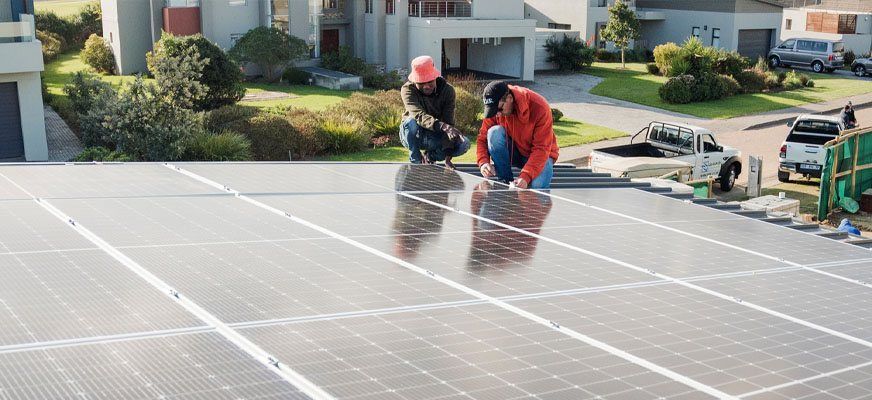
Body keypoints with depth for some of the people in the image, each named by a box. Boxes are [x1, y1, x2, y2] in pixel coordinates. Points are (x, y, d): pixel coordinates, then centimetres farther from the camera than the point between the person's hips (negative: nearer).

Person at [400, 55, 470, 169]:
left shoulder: (447, 90, -15)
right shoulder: (408, 90, -22)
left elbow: (448, 122, -21)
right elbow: (419, 116, -40)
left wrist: (447, 157, -31)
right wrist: (443, 126, -58)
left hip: (436, 137, 2)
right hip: (414, 137, -2)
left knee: (464, 144, -24)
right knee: (411, 121, -36)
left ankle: (430, 156, 3)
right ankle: (416, 160, -13)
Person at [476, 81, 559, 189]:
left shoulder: (540, 107, -27)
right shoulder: (494, 108, -16)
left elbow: (542, 149, -28)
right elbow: (482, 138, -8)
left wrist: (525, 176, -39)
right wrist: (483, 162, -28)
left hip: (538, 155, -4)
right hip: (513, 153, 4)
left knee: (537, 186, -35)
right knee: (495, 132, -28)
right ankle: (506, 182, -16)